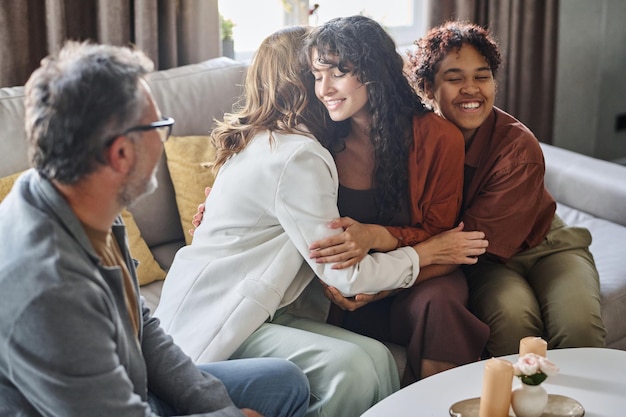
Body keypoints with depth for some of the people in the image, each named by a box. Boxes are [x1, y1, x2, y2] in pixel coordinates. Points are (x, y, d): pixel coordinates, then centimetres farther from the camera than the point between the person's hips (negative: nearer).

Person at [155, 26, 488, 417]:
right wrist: (429, 252, -1)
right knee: (348, 367, -29)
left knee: (376, 356, -13)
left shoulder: (262, 140, 14)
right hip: (212, 322, -9)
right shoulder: (298, 155, -16)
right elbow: (345, 274, -14)